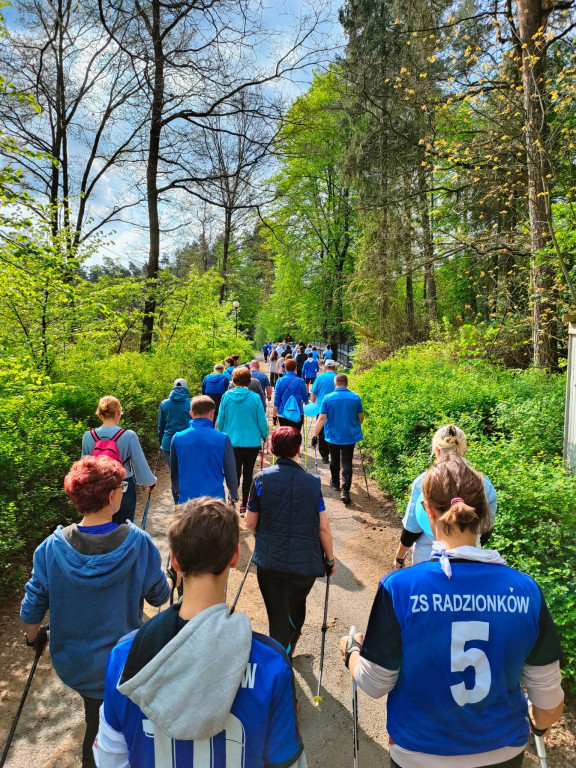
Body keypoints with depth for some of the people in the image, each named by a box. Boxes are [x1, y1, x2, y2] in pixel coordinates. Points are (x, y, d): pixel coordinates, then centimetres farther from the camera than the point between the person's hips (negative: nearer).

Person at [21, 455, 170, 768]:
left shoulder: (52, 548, -20)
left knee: (95, 715, 28)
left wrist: (32, 637, 13)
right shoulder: (137, 542, -26)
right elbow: (159, 596, -14)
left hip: (73, 662, 2)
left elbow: (33, 607, -8)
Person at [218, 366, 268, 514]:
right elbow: (262, 421, -5)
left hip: (232, 442, 1)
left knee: (235, 472, 8)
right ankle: (244, 505, 19)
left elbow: (220, 420, 2)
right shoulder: (255, 397, -9)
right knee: (248, 473, 12)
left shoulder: (226, 396, -4)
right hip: (252, 442, -1)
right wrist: (264, 435, 13)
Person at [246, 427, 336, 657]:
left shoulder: (261, 478, -8)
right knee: (297, 603, 29)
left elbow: (250, 523, -1)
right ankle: (290, 645, 53)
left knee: (278, 615, 12)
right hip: (306, 561, 2)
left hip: (269, 560, -2)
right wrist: (330, 559, 8)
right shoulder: (312, 482, -8)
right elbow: (323, 527, -6)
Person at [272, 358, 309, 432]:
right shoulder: (300, 381, -5)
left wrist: (274, 416, 6)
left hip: (283, 414, 1)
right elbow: (305, 399, 6)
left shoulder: (280, 381, -4)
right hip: (297, 414, -1)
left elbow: (276, 401, -2)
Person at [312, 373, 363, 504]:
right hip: (350, 436, 0)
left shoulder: (328, 398, -9)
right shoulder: (355, 397, -3)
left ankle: (335, 483, 37)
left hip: (333, 435, 0)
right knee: (347, 462, 1)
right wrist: (356, 427, 28)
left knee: (334, 460, 19)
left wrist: (315, 435, -7)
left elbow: (321, 419, -12)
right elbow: (361, 417, 7)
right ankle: (345, 490, -10)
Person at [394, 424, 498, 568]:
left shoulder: (423, 482, -21)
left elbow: (411, 529, -12)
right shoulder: (484, 485, -13)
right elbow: (485, 531, 1)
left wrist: (399, 556, 5)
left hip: (427, 557, -2)